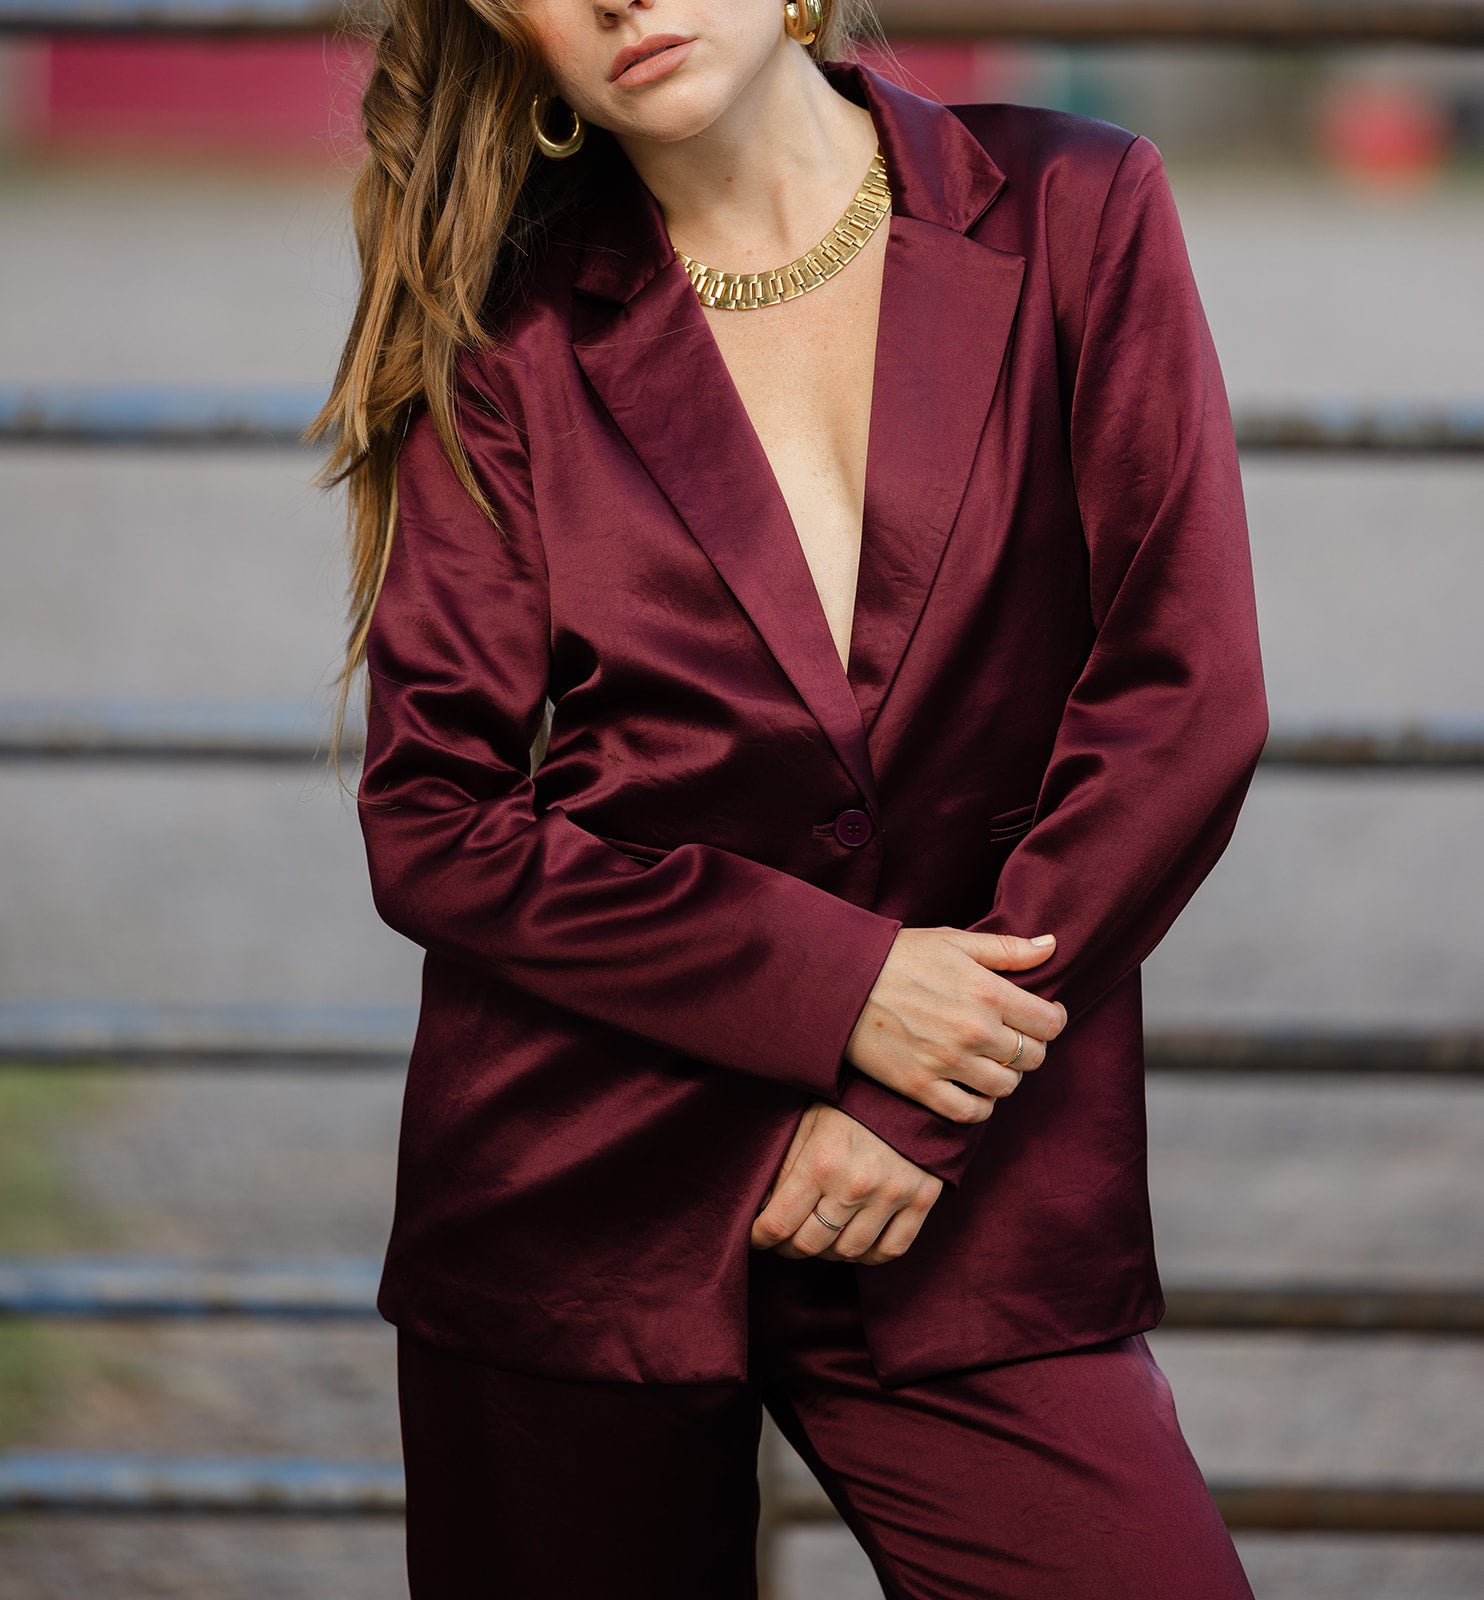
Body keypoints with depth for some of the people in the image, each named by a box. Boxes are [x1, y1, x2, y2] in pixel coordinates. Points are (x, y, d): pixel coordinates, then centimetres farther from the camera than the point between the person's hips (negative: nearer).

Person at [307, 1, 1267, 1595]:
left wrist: (916, 1107, -7)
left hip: (967, 1218, 0)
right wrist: (835, 987, -12)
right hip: (574, 1207, 0)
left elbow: (1182, 706, -1)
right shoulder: (510, 342, 2)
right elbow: (431, 826, -1)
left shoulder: (1072, 213, 3)